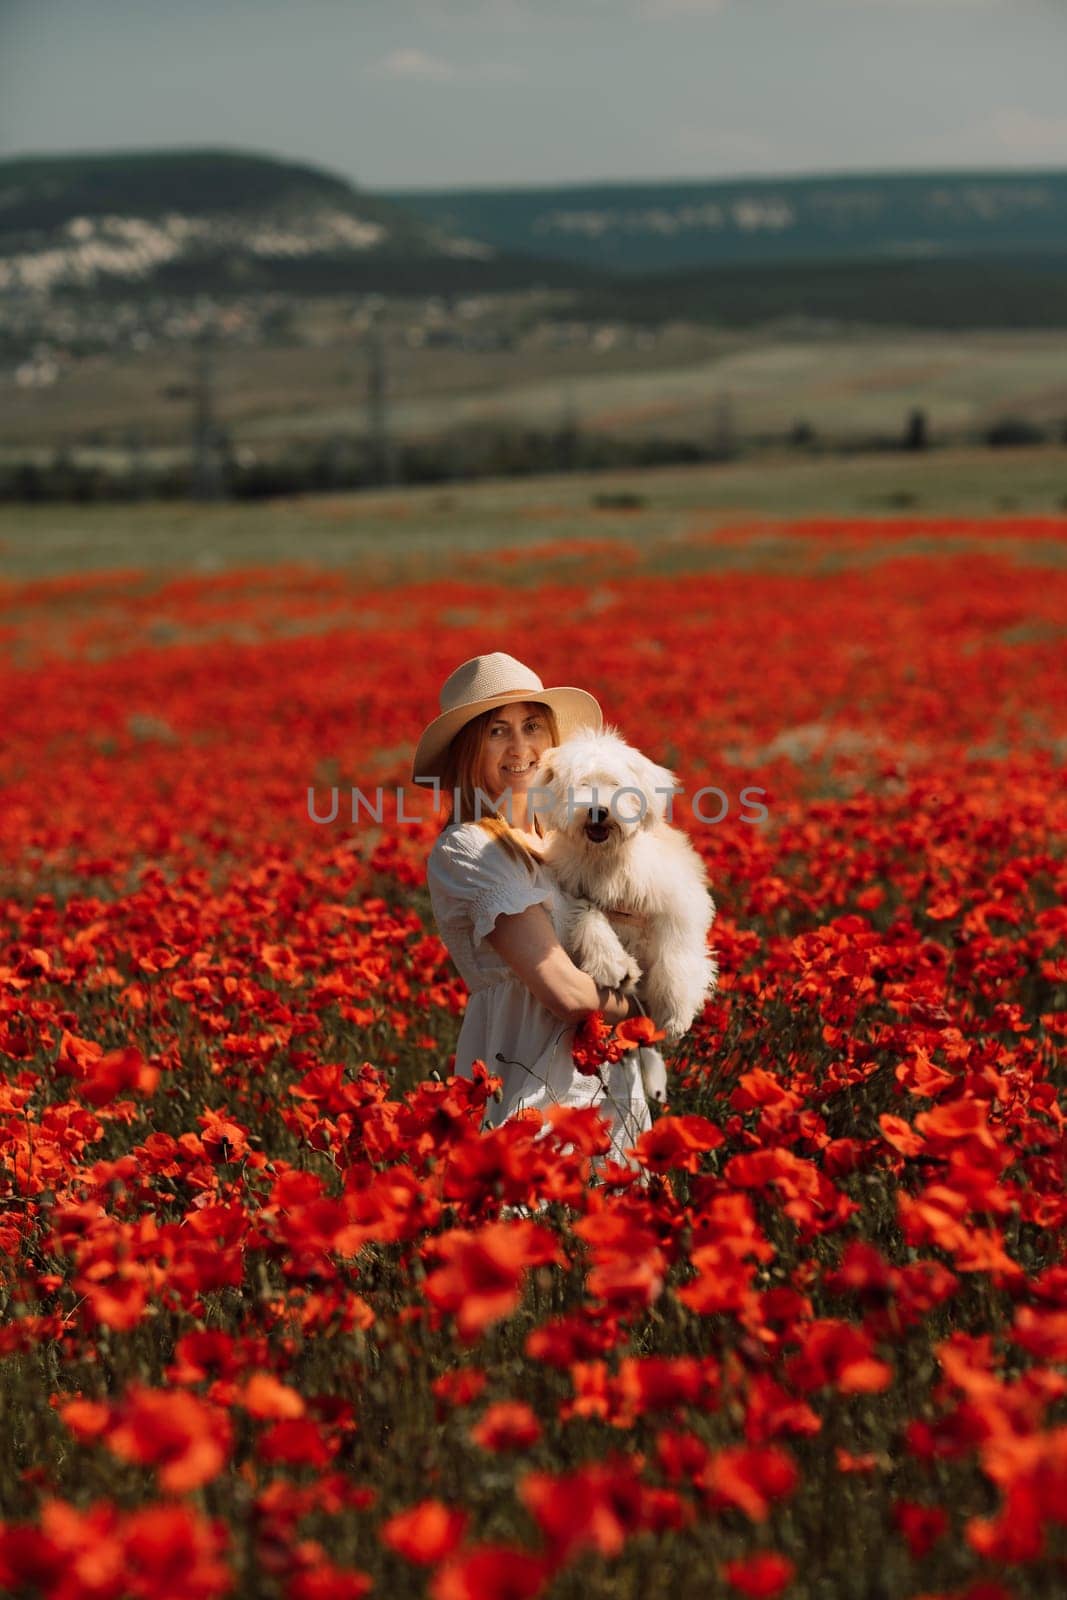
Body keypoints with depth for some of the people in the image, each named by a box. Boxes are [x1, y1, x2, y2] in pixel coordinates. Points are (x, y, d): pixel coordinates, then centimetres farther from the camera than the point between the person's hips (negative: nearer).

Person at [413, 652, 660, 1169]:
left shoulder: (549, 842, 12)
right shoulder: (466, 850, -14)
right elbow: (565, 992, -18)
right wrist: (640, 1007, -1)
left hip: (604, 1085, 8)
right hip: (532, 1094, -8)